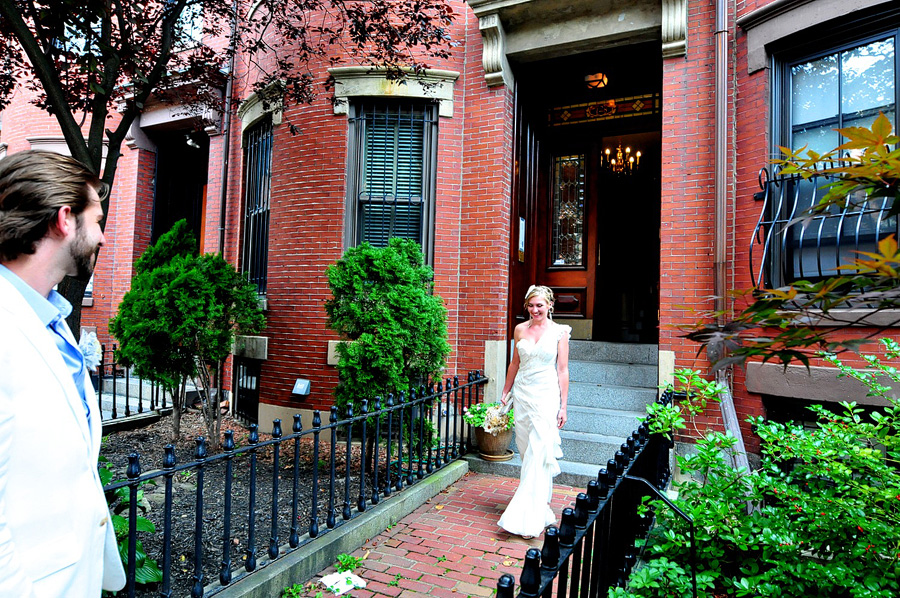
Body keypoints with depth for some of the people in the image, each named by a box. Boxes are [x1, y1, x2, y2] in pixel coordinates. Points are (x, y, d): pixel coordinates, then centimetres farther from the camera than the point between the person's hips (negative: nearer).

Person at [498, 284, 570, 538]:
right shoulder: (520, 329, 7)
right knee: (526, 450, 9)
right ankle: (540, 508, 26)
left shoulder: (559, 332, -3)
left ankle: (528, 515, -3)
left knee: (538, 453, -8)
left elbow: (563, 370, -2)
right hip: (522, 393, 4)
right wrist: (505, 393, 17)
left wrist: (563, 406, -3)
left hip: (546, 395, -4)